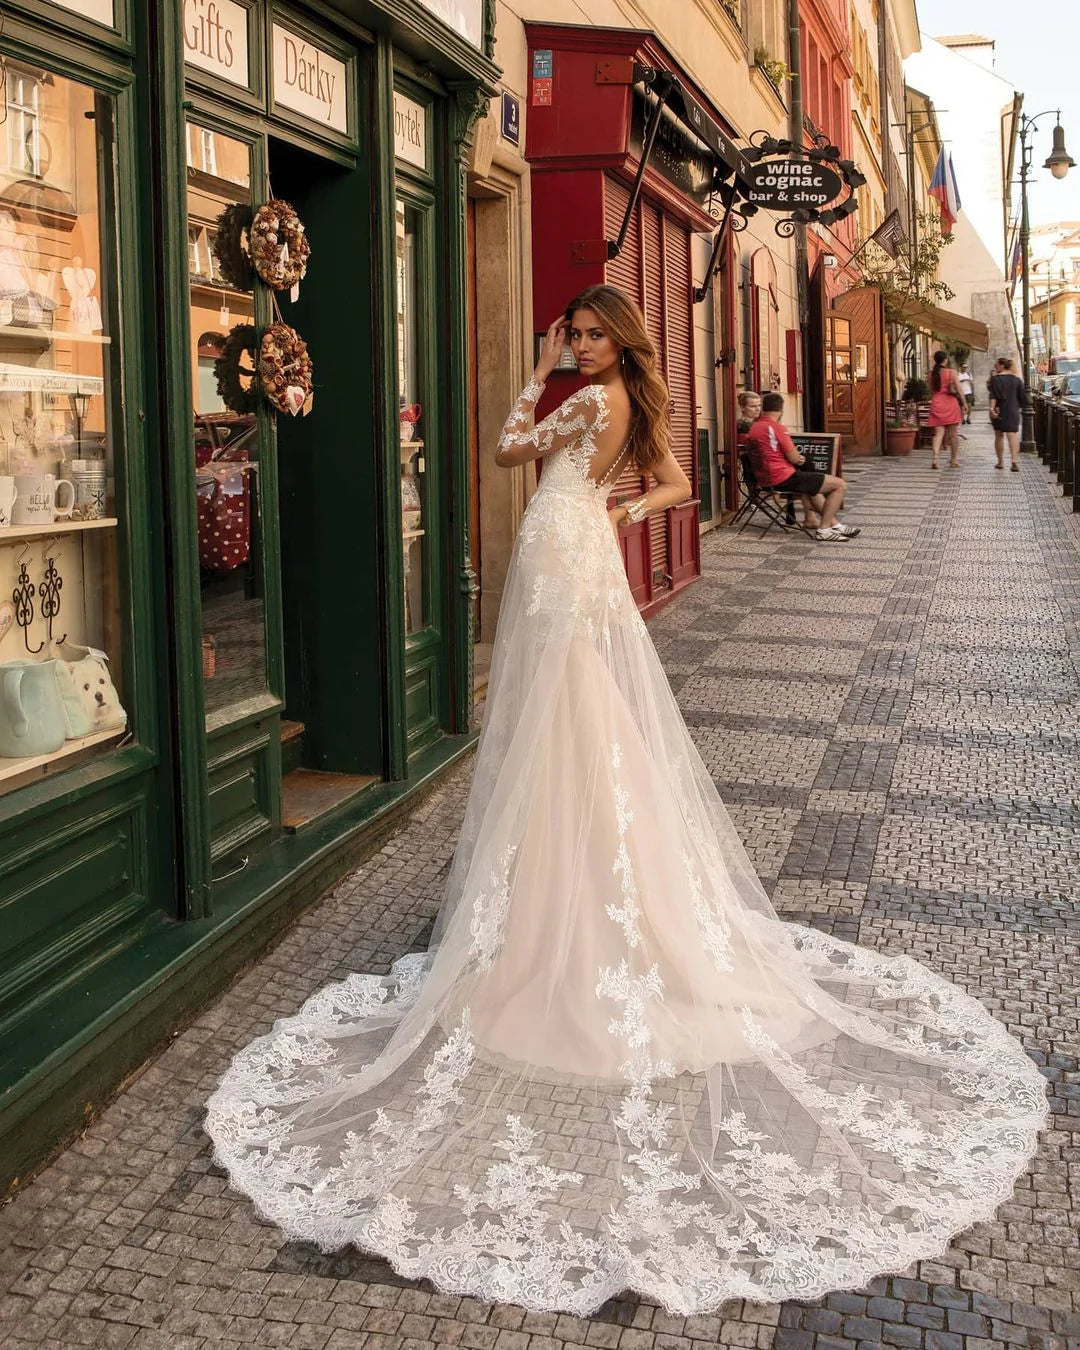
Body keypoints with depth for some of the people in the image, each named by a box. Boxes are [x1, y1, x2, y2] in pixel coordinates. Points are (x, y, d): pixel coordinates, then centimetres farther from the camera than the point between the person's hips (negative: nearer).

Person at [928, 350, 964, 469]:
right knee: (953, 434, 8)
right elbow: (959, 391, -6)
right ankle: (953, 460, 14)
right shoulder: (951, 372, -5)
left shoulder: (931, 374, 4)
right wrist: (963, 404, 3)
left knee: (938, 433, -1)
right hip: (950, 404, -2)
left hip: (936, 404, 2)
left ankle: (934, 458, -21)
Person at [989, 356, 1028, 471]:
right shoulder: (1017, 379, 4)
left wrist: (992, 408, -22)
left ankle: (1000, 461, 17)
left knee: (999, 436, 12)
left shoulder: (995, 379, -6)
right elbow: (1023, 397, 7)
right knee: (1013, 435, -5)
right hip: (1013, 412, 2)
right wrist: (1020, 407, 22)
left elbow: (993, 396, -17)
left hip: (999, 410, -2)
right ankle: (1014, 460, -23)